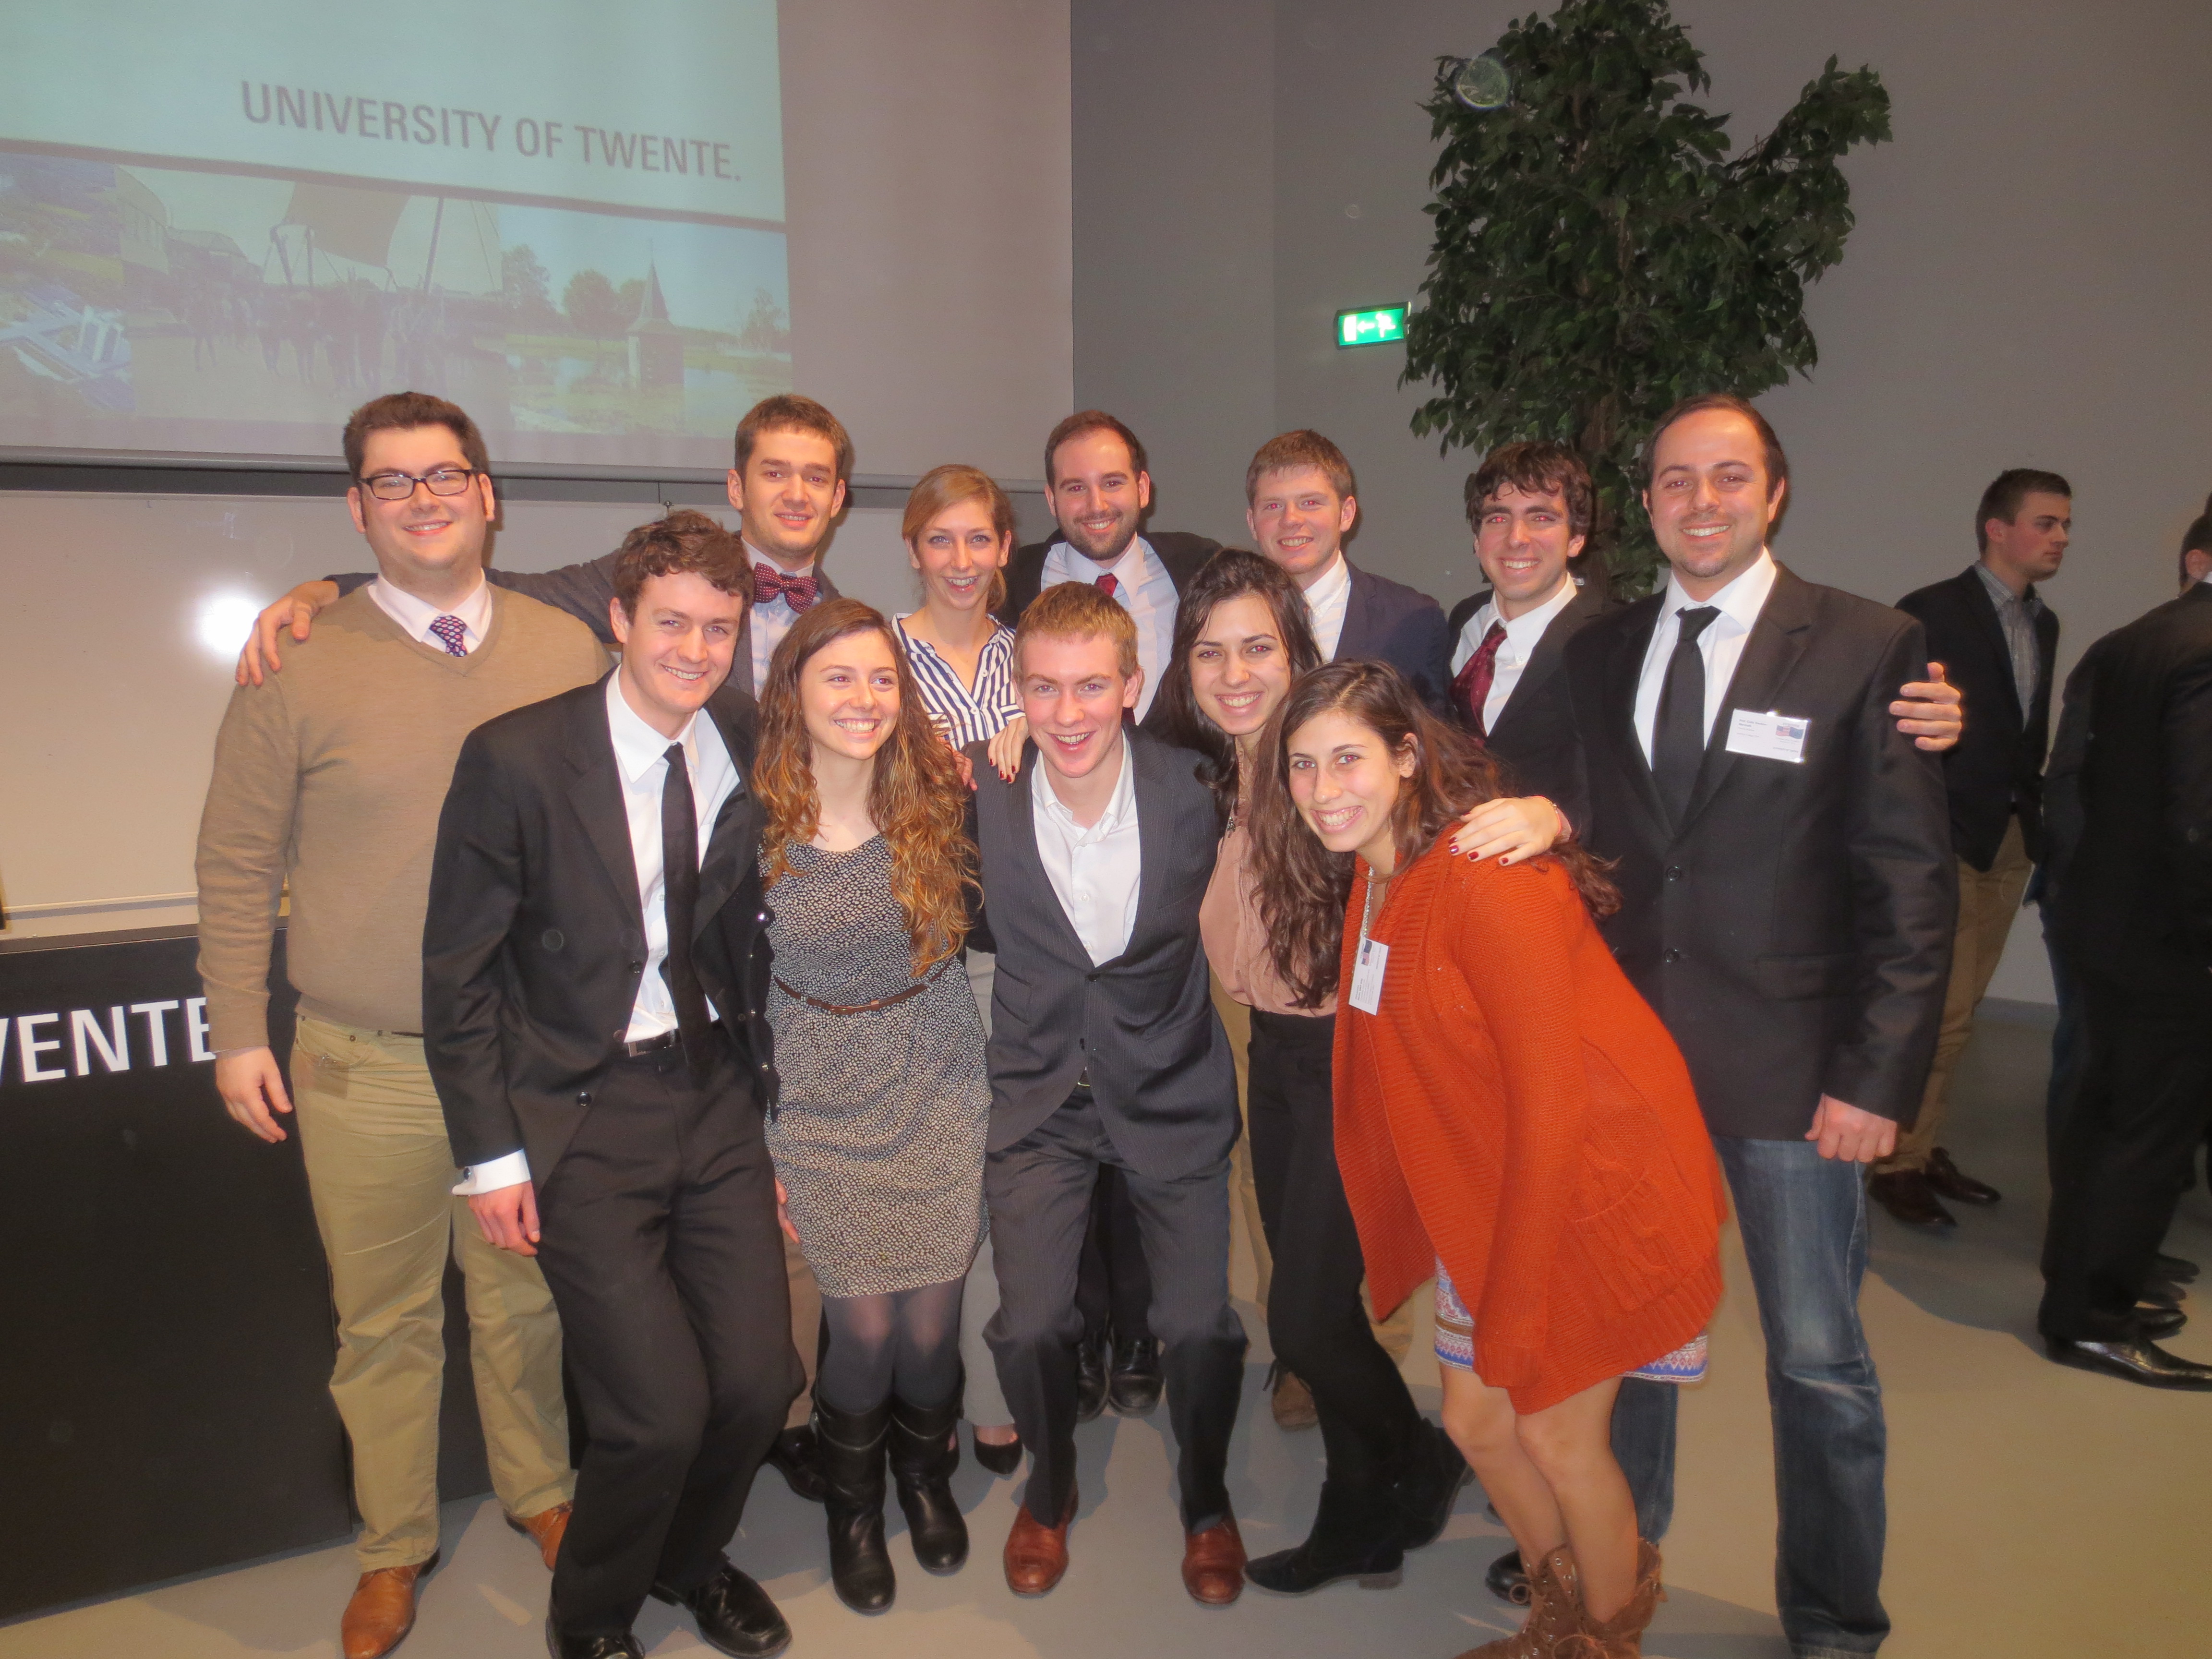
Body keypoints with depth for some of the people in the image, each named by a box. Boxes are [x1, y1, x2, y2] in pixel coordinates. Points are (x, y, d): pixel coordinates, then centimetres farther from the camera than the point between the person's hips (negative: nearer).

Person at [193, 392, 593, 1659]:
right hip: (365, 1071, -1)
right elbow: (238, 865, 1)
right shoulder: (301, 667, -4)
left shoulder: (568, 654, 1)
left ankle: (540, 1491, 41)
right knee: (385, 1322, 13)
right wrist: (240, 1035, 1)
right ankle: (396, 1549, 35)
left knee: (526, 1299, 17)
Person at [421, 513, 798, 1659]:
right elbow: (458, 971, -6)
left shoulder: (753, 751, 0)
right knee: (660, 1411, -6)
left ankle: (690, 1558, 38)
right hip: (582, 1113, -4)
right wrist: (491, 1152, -7)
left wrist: (765, 1095, 8)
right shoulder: (516, 757, -11)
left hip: (717, 1096, 4)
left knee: (759, 1381, 4)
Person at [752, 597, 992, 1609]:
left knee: (932, 1317, 5)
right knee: (864, 1323, 0)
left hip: (937, 1077, 1)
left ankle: (926, 1474, 40)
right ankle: (852, 1506, 33)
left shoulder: (940, 797, -7)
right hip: (823, 1088, -1)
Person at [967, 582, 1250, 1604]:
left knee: (1199, 1326, -5)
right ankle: (1049, 1489, 29)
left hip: (1172, 1089, 0)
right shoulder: (982, 796, -13)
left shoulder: (1194, 791, -12)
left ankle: (1207, 1500, 29)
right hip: (1040, 1096, 1)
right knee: (1029, 1326, -7)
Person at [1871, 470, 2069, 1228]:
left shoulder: (2042, 624, 14)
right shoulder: (1932, 612, -9)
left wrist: (2036, 826, 8)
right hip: (1946, 840, -7)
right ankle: (1897, 1164, 6)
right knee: (1940, 1012, -6)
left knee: (1957, 1012, 12)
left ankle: (1925, 1150, 21)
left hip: (2009, 843, 7)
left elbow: (2031, 735, 15)